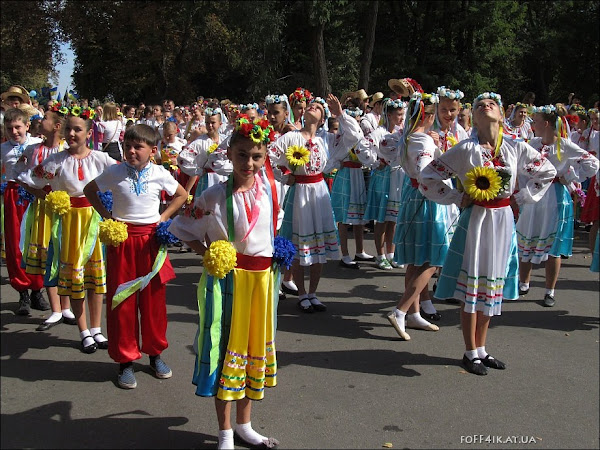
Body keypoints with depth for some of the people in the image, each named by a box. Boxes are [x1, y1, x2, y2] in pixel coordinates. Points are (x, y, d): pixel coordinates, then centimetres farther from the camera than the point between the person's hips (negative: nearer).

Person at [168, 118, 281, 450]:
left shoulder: (270, 191, 1)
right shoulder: (214, 196, -11)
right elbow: (182, 229, -4)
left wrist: (277, 249, 7)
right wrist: (206, 253, -15)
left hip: (261, 278, 5)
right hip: (225, 279, -4)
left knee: (254, 347, 13)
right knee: (226, 347, 3)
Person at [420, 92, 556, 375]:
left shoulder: (516, 147, 0)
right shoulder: (465, 149, -8)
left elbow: (547, 171, 14)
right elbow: (428, 176, -5)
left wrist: (522, 196, 6)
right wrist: (457, 198, -6)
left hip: (503, 222, 4)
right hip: (475, 220, -3)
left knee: (492, 286, 12)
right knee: (471, 287, 1)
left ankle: (482, 349, 25)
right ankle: (471, 352, 15)